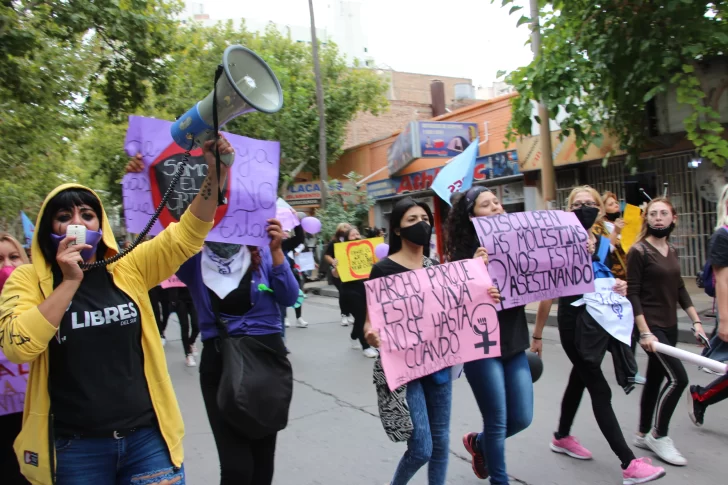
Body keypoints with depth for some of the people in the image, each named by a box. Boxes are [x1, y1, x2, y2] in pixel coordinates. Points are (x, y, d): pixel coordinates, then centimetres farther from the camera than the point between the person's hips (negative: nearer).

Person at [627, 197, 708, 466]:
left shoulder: (672, 251, 9)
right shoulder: (638, 251, -12)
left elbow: (679, 290, 16)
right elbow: (632, 294, -15)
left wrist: (696, 321, 11)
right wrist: (644, 332, -19)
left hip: (669, 326, 7)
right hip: (650, 325, -7)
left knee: (655, 379, 13)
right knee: (677, 378, -11)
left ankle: (643, 434, 26)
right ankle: (658, 435, 6)